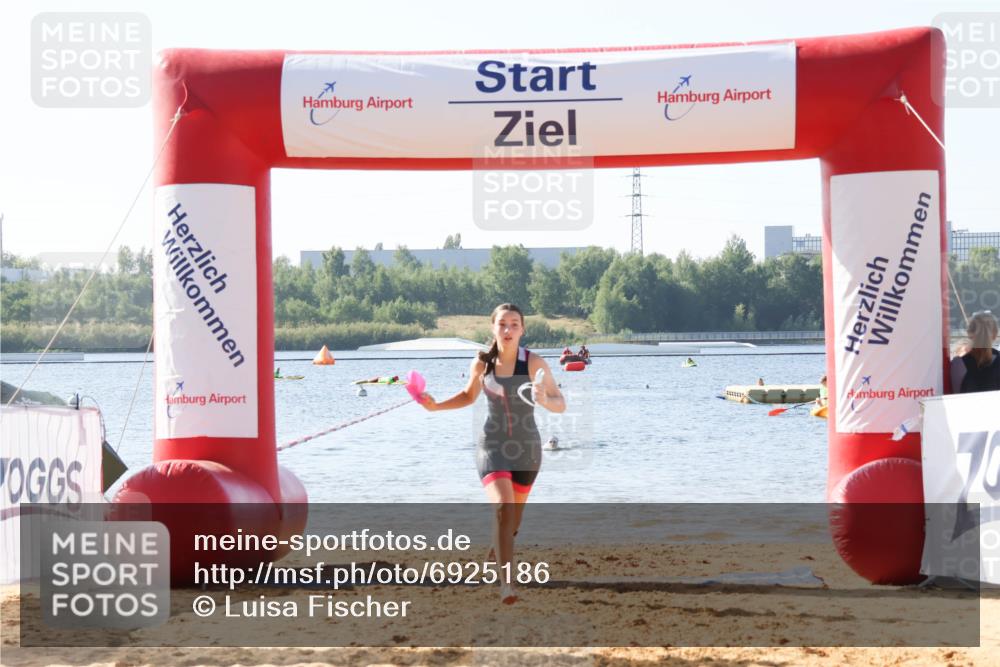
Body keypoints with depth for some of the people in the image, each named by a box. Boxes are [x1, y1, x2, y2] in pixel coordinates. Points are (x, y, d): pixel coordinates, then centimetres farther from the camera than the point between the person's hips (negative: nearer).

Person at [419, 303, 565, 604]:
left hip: (526, 447, 1)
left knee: (514, 516, 15)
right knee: (502, 506, -22)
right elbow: (469, 396, 15)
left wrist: (545, 401, -32)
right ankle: (507, 581, -25)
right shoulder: (482, 363, -4)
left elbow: (561, 404, -10)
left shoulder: (534, 363, -11)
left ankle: (498, 553, 46)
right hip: (492, 445, 0)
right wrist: (437, 406, 2)